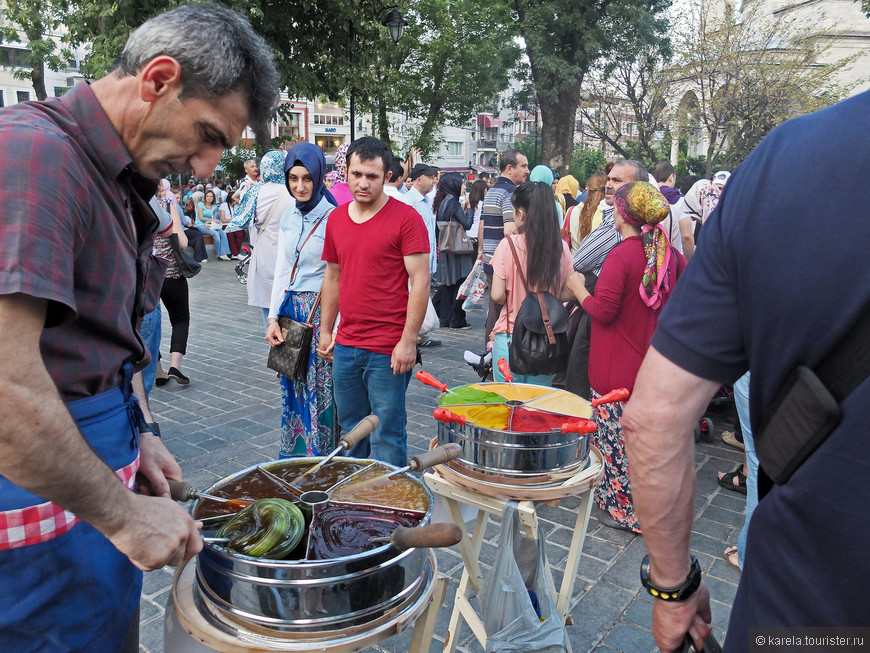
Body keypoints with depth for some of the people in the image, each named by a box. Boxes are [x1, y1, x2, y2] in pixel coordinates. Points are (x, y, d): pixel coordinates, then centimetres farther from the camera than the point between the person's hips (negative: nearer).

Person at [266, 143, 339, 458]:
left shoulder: (333, 217, -11)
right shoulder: (288, 216, 10)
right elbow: (281, 270, 15)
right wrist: (273, 317, 7)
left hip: (321, 313, -6)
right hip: (290, 311, 6)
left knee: (319, 391, 0)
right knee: (292, 389, 13)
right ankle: (293, 457, 27)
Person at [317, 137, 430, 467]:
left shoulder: (406, 218, -9)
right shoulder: (336, 218, 10)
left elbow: (420, 281, -12)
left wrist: (408, 340, -16)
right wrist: (325, 330, 15)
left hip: (388, 352, -6)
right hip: (345, 347, 6)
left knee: (387, 436, 3)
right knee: (351, 431, 18)